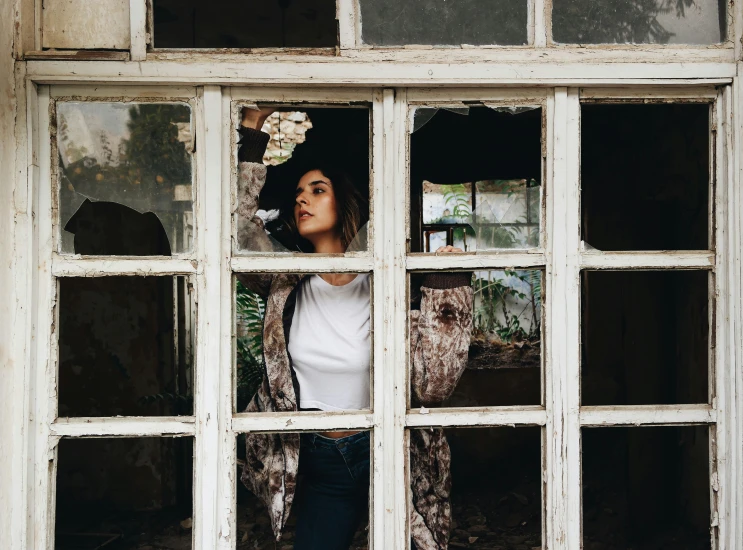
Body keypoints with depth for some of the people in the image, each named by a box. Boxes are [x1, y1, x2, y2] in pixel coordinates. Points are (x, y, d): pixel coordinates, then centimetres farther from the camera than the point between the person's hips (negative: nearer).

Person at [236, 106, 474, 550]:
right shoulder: (287, 287, -3)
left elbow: (433, 385, -17)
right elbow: (240, 233, -21)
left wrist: (446, 288, -22)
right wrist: (252, 134, -21)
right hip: (319, 465, 2)